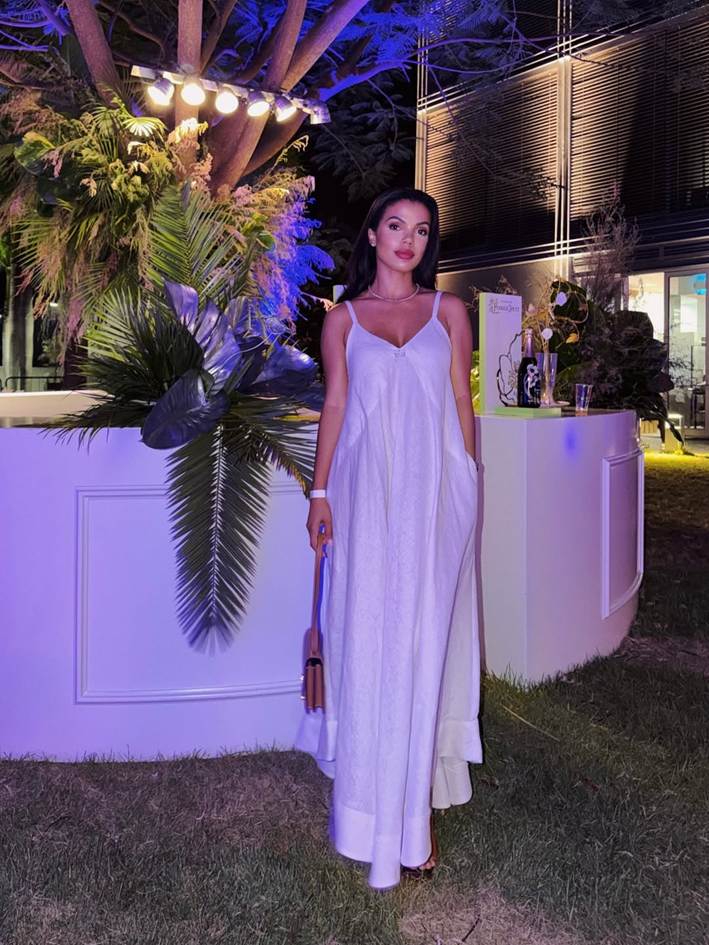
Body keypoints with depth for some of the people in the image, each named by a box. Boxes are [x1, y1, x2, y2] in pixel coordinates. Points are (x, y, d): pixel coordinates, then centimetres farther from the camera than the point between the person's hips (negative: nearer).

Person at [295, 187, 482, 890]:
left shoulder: (447, 311, 11)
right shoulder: (343, 318, 10)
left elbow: (461, 402, 10)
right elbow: (334, 406, 8)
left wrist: (466, 484, 4)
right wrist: (319, 491, 2)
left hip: (434, 489, 0)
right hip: (366, 489, 0)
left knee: (422, 637, 0)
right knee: (367, 632, 0)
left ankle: (414, 805, 10)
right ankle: (376, 794, 14)